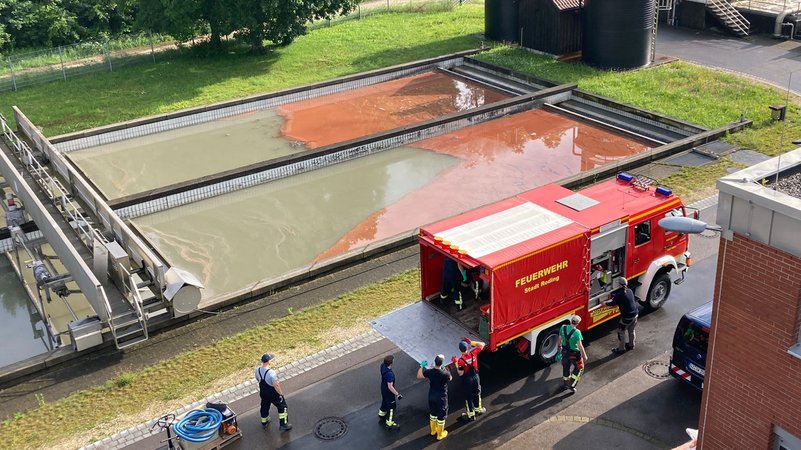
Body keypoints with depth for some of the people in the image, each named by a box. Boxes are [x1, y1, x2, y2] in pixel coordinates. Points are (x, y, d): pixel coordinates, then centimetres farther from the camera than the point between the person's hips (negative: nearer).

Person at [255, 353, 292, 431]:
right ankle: (283, 424, 16)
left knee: (264, 406, 28)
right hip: (273, 394, -7)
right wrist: (280, 393, -16)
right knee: (282, 407, 12)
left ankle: (264, 422, 48)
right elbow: (276, 385, -31)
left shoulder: (257, 370, -12)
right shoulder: (271, 373, -33)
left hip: (263, 393, 7)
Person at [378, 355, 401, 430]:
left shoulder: (383, 365, -17)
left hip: (383, 389, 8)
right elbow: (390, 387, -32)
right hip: (389, 392, -8)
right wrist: (397, 394, -24)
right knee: (391, 407, 12)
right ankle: (389, 424, 28)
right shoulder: (389, 374, -40)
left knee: (384, 403, 31)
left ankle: (381, 416, 53)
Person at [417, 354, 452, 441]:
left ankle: (433, 430, 44)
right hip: (441, 397, -4)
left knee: (433, 413, 26)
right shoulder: (445, 373, -28)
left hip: (432, 396, 4)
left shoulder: (429, 372, -19)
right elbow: (450, 378, -3)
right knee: (441, 416, 15)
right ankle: (440, 435, 29)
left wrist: (422, 366, 9)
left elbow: (419, 376, -1)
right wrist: (445, 369, 4)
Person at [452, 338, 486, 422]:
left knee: (468, 396, 10)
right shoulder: (473, 353, -16)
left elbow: (460, 373, -18)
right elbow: (482, 345, -1)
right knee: (477, 393, 24)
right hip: (475, 376, 4)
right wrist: (471, 342, -4)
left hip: (467, 379, -4)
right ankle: (478, 409, 42)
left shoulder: (461, 360, -26)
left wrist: (456, 363, -14)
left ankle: (471, 415, 19)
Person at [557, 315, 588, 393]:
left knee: (566, 367, 26)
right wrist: (584, 355, -14)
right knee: (579, 368, 19)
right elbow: (580, 345, -26)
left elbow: (560, 338, 4)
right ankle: (571, 385, 19)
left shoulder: (563, 327, -12)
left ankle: (566, 383, 44)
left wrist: (560, 346, 22)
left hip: (565, 351, 6)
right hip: (574, 353, -6)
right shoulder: (577, 332, -30)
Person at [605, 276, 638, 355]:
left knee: (621, 332, 8)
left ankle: (621, 349, 15)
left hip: (627, 317, -8)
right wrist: (615, 298, 26)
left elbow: (613, 303, -9)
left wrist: (606, 303, 12)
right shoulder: (630, 291, 3)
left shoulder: (619, 294, -19)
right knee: (631, 330, 26)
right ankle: (631, 345, 42)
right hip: (635, 314, 8)